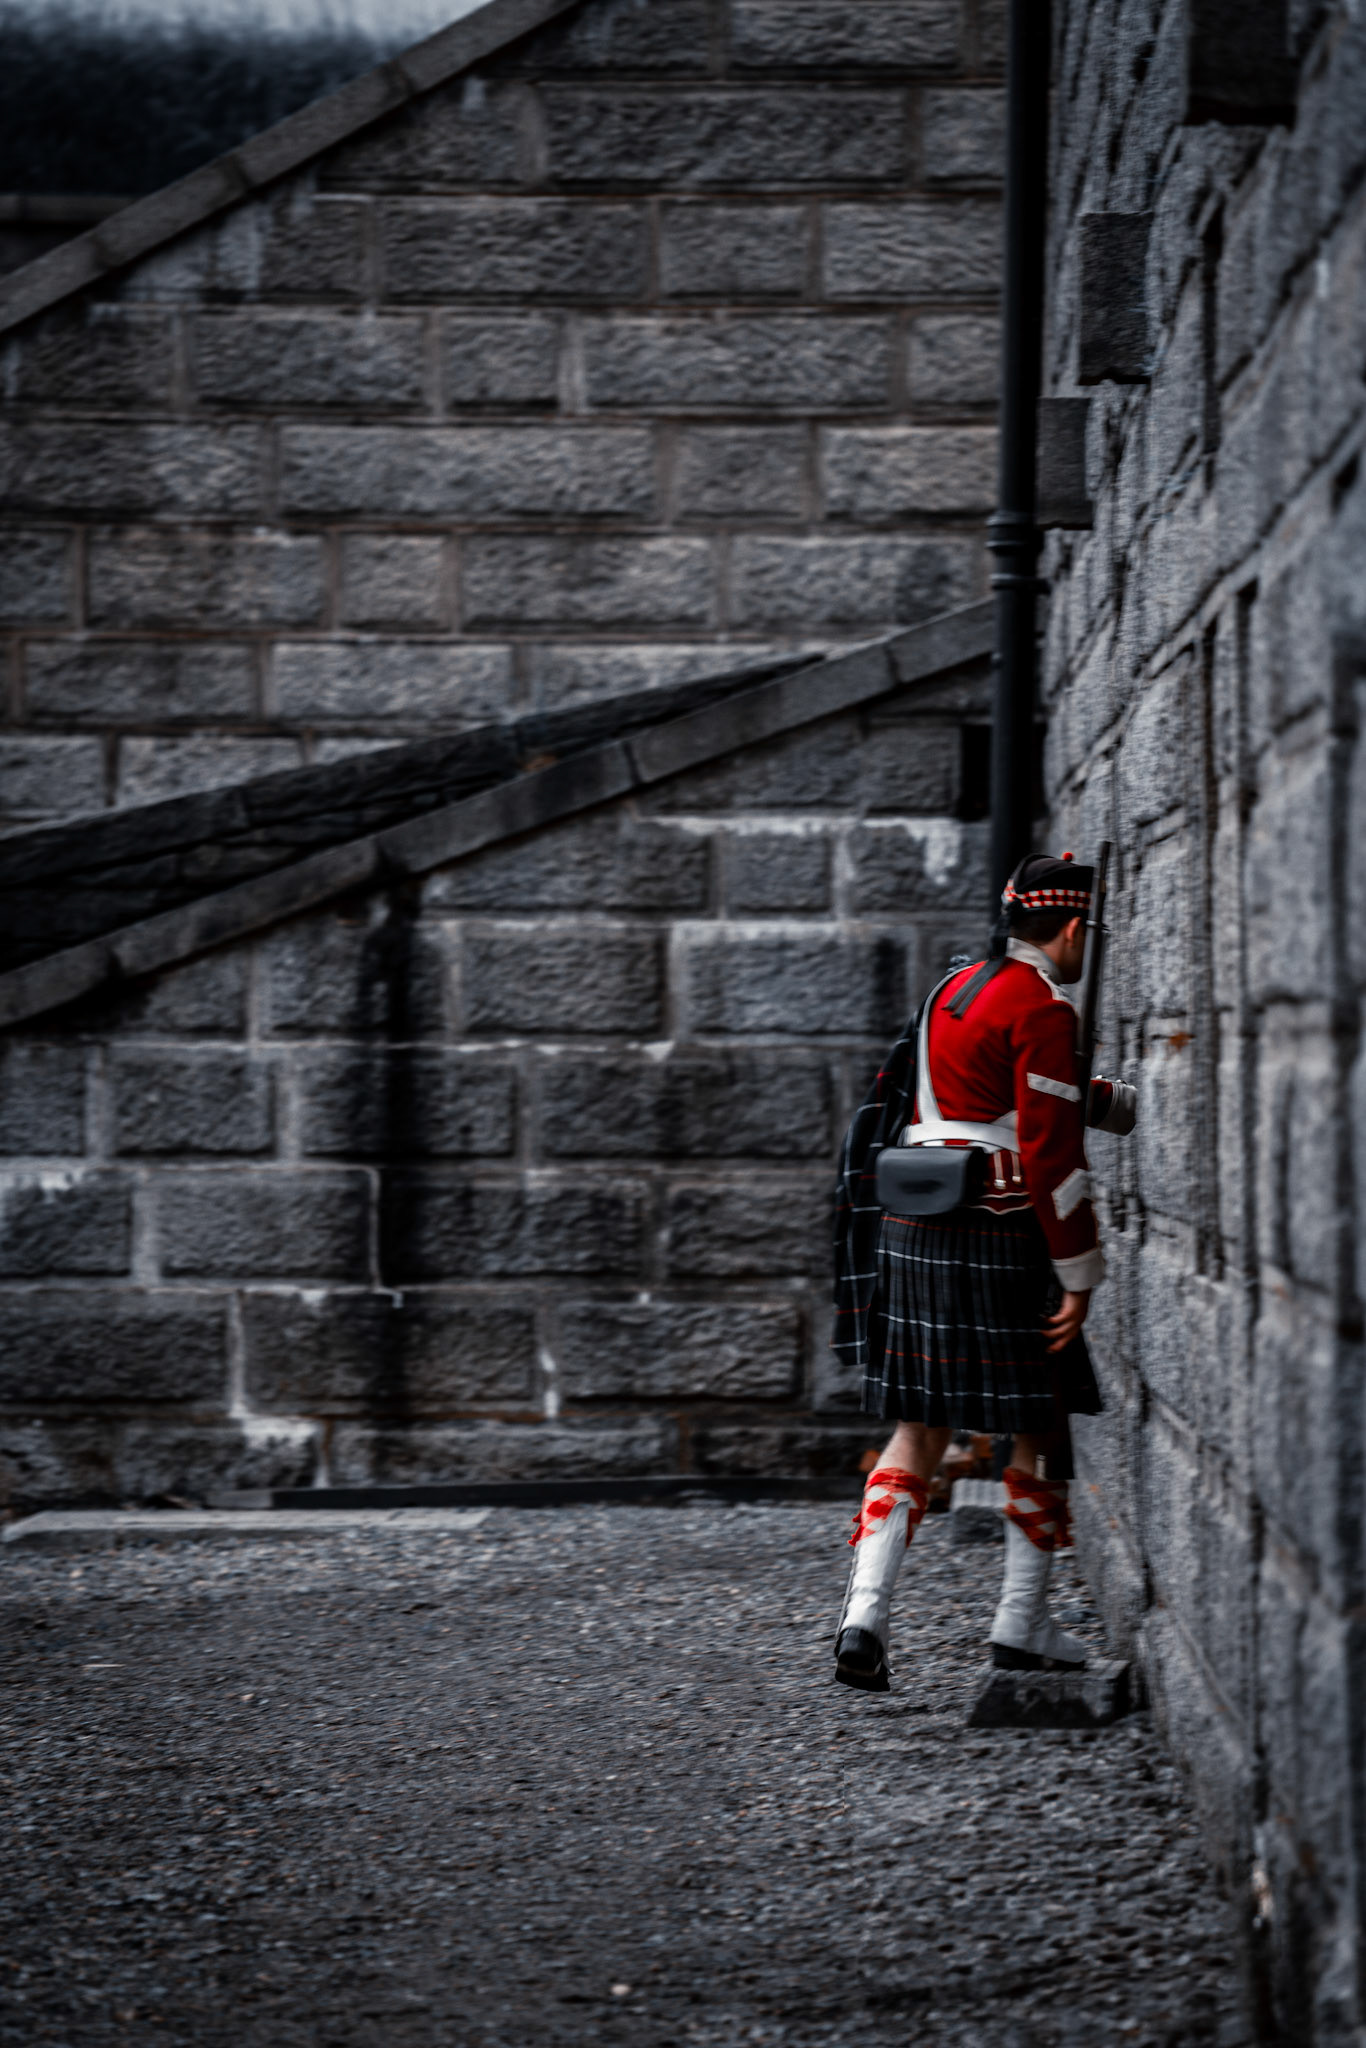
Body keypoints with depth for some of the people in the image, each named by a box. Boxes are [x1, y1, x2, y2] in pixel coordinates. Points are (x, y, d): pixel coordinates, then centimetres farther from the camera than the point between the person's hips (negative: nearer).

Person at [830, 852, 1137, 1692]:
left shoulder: (955, 989, 16)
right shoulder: (1044, 1009, -12)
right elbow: (1053, 1153, -17)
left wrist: (1137, 1102, 25)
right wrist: (1080, 1275, -13)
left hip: (909, 1234, 8)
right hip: (997, 1239, -8)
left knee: (920, 1429, 9)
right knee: (1042, 1425, 9)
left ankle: (866, 1614, -5)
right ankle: (1023, 1624, 15)